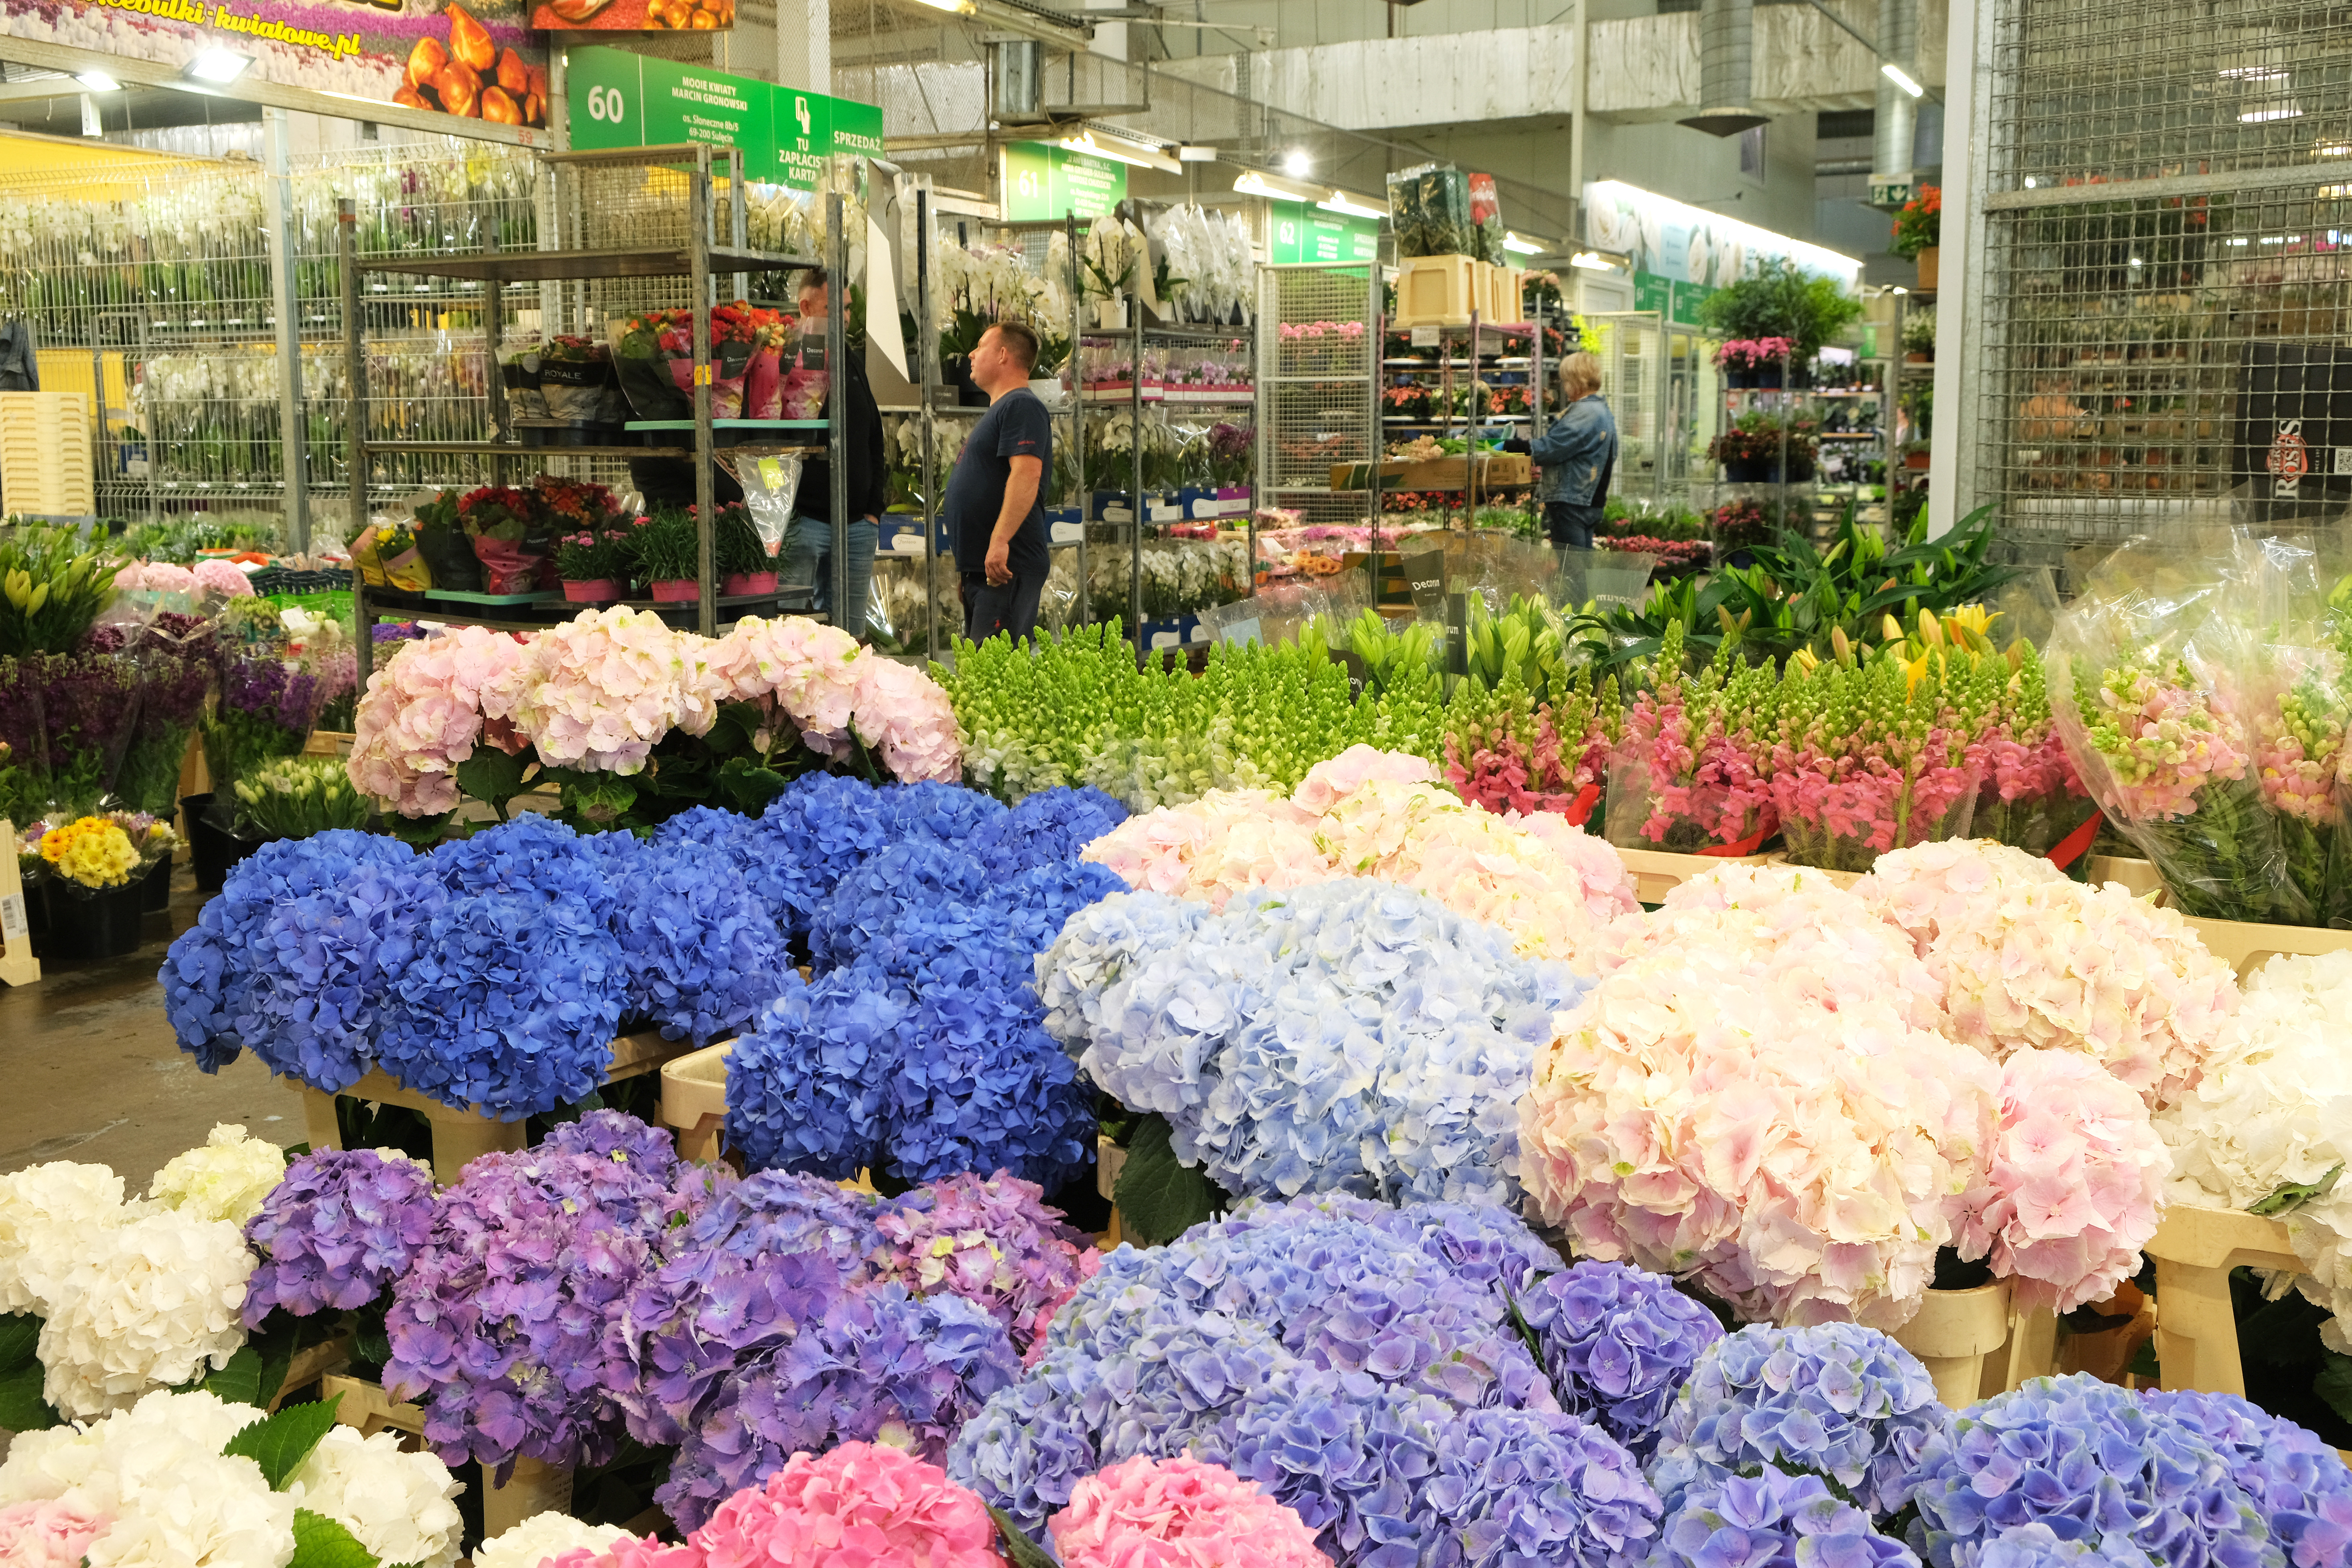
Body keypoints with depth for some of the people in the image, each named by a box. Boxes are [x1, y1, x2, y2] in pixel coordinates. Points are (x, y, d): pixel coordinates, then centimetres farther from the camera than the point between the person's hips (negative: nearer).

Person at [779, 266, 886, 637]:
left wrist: (874, 507, 13)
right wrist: (783, 511, -12)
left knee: (851, 638, 7)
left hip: (858, 524, 6)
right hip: (803, 520, -6)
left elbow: (874, 438, 22)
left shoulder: (852, 365, 17)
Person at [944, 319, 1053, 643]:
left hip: (1008, 567, -11)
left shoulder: (1021, 406, -10)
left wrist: (1000, 541, -32)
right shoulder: (999, 410, 24)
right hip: (981, 567, 11)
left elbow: (1027, 474, -25)